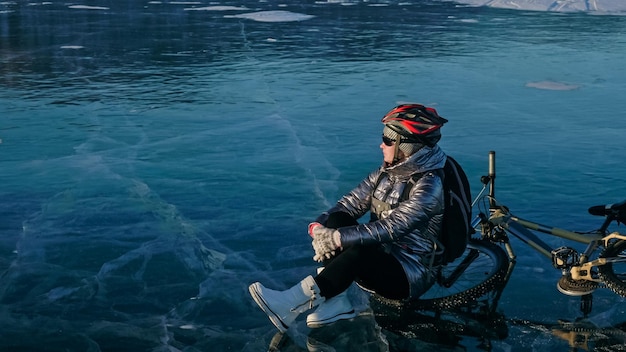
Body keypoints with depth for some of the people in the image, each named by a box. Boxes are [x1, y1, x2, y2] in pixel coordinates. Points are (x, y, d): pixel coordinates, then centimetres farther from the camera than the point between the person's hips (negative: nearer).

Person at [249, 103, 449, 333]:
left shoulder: (429, 185, -20)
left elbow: (391, 228, -30)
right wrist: (318, 226, -22)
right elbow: (350, 204, -3)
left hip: (410, 274, -8)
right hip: (377, 258, 8)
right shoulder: (386, 172, 4)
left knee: (358, 252, -37)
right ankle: (335, 300, -23)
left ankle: (291, 305, -37)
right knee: (336, 220, -16)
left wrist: (337, 238, -34)